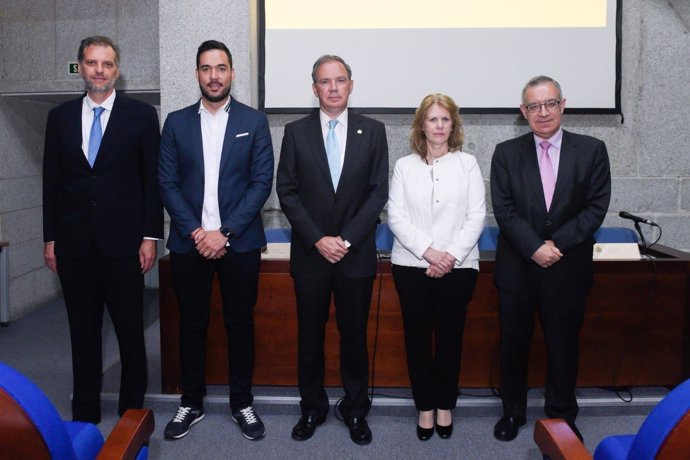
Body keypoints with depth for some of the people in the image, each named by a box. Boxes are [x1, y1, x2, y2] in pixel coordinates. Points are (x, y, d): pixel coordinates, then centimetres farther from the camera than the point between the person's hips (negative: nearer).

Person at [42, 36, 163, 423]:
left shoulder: (141, 114, 0)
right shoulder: (60, 117, 9)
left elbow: (152, 179, -2)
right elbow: (52, 182, 9)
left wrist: (150, 236, -7)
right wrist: (50, 238, 6)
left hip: (123, 243, -3)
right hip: (74, 244, 3)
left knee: (131, 332, 6)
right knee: (83, 332, 12)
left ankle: (133, 411, 22)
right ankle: (85, 413, 26)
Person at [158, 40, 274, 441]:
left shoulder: (254, 121, 2)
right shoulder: (177, 122, 6)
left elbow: (262, 182, -5)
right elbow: (167, 183, 2)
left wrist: (225, 232, -12)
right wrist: (195, 231, -10)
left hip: (240, 242, -1)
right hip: (189, 242, 2)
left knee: (240, 325, 7)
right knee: (192, 325, 10)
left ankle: (243, 403, 23)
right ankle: (192, 403, 26)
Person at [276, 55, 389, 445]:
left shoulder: (373, 131, 2)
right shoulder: (296, 132, 3)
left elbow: (379, 192, -2)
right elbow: (287, 191, -1)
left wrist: (347, 239, -11)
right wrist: (317, 239, -11)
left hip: (357, 254, 0)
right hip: (310, 253, 1)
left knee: (355, 336, 9)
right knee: (310, 336, 10)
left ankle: (356, 410, 26)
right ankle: (313, 408, 28)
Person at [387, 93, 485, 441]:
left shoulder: (467, 164, 5)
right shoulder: (404, 165, 6)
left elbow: (476, 217, -1)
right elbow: (396, 217, -2)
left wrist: (451, 256, -13)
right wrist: (429, 252, -14)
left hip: (458, 266, 0)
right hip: (411, 265, 1)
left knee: (450, 337, 6)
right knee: (417, 337, 5)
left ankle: (445, 406, 23)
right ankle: (425, 407, 20)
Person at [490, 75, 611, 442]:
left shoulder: (591, 151, 1)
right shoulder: (507, 153, 1)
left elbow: (596, 207, -4)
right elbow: (504, 210, -6)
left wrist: (558, 243, -14)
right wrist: (535, 248, -17)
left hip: (568, 267, 0)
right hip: (517, 267, 0)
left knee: (563, 343, 12)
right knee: (513, 343, 11)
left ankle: (562, 415, 30)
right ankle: (512, 411, 29)